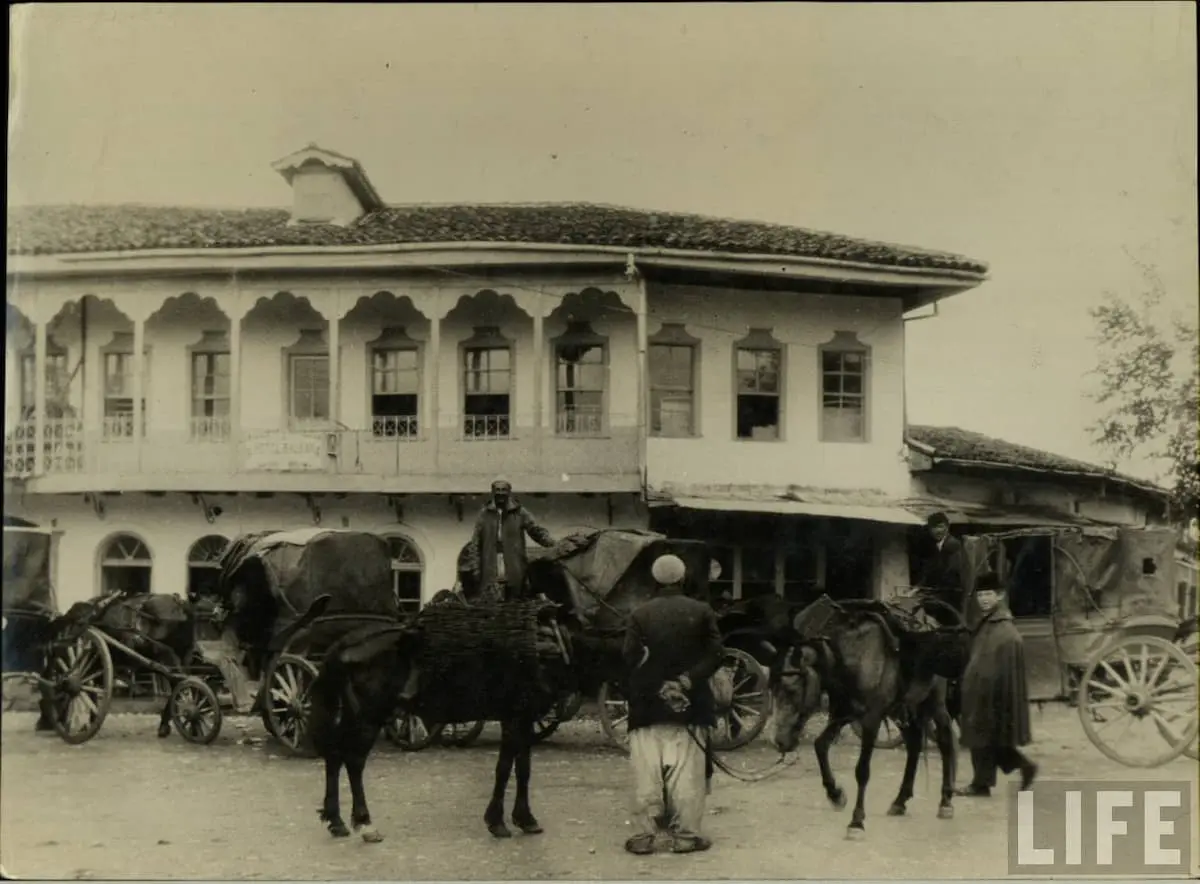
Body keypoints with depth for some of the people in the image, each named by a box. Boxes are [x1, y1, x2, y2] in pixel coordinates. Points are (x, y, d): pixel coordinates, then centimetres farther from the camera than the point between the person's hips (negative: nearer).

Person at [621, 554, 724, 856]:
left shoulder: (639, 614, -1)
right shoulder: (701, 612, 0)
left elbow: (629, 658, -5)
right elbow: (715, 653, -6)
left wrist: (637, 692, 2)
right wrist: (689, 680, -8)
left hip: (647, 704, 0)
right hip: (690, 705, 0)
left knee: (647, 774, 3)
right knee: (688, 772, 3)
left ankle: (644, 835, 4)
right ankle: (685, 835, 5)